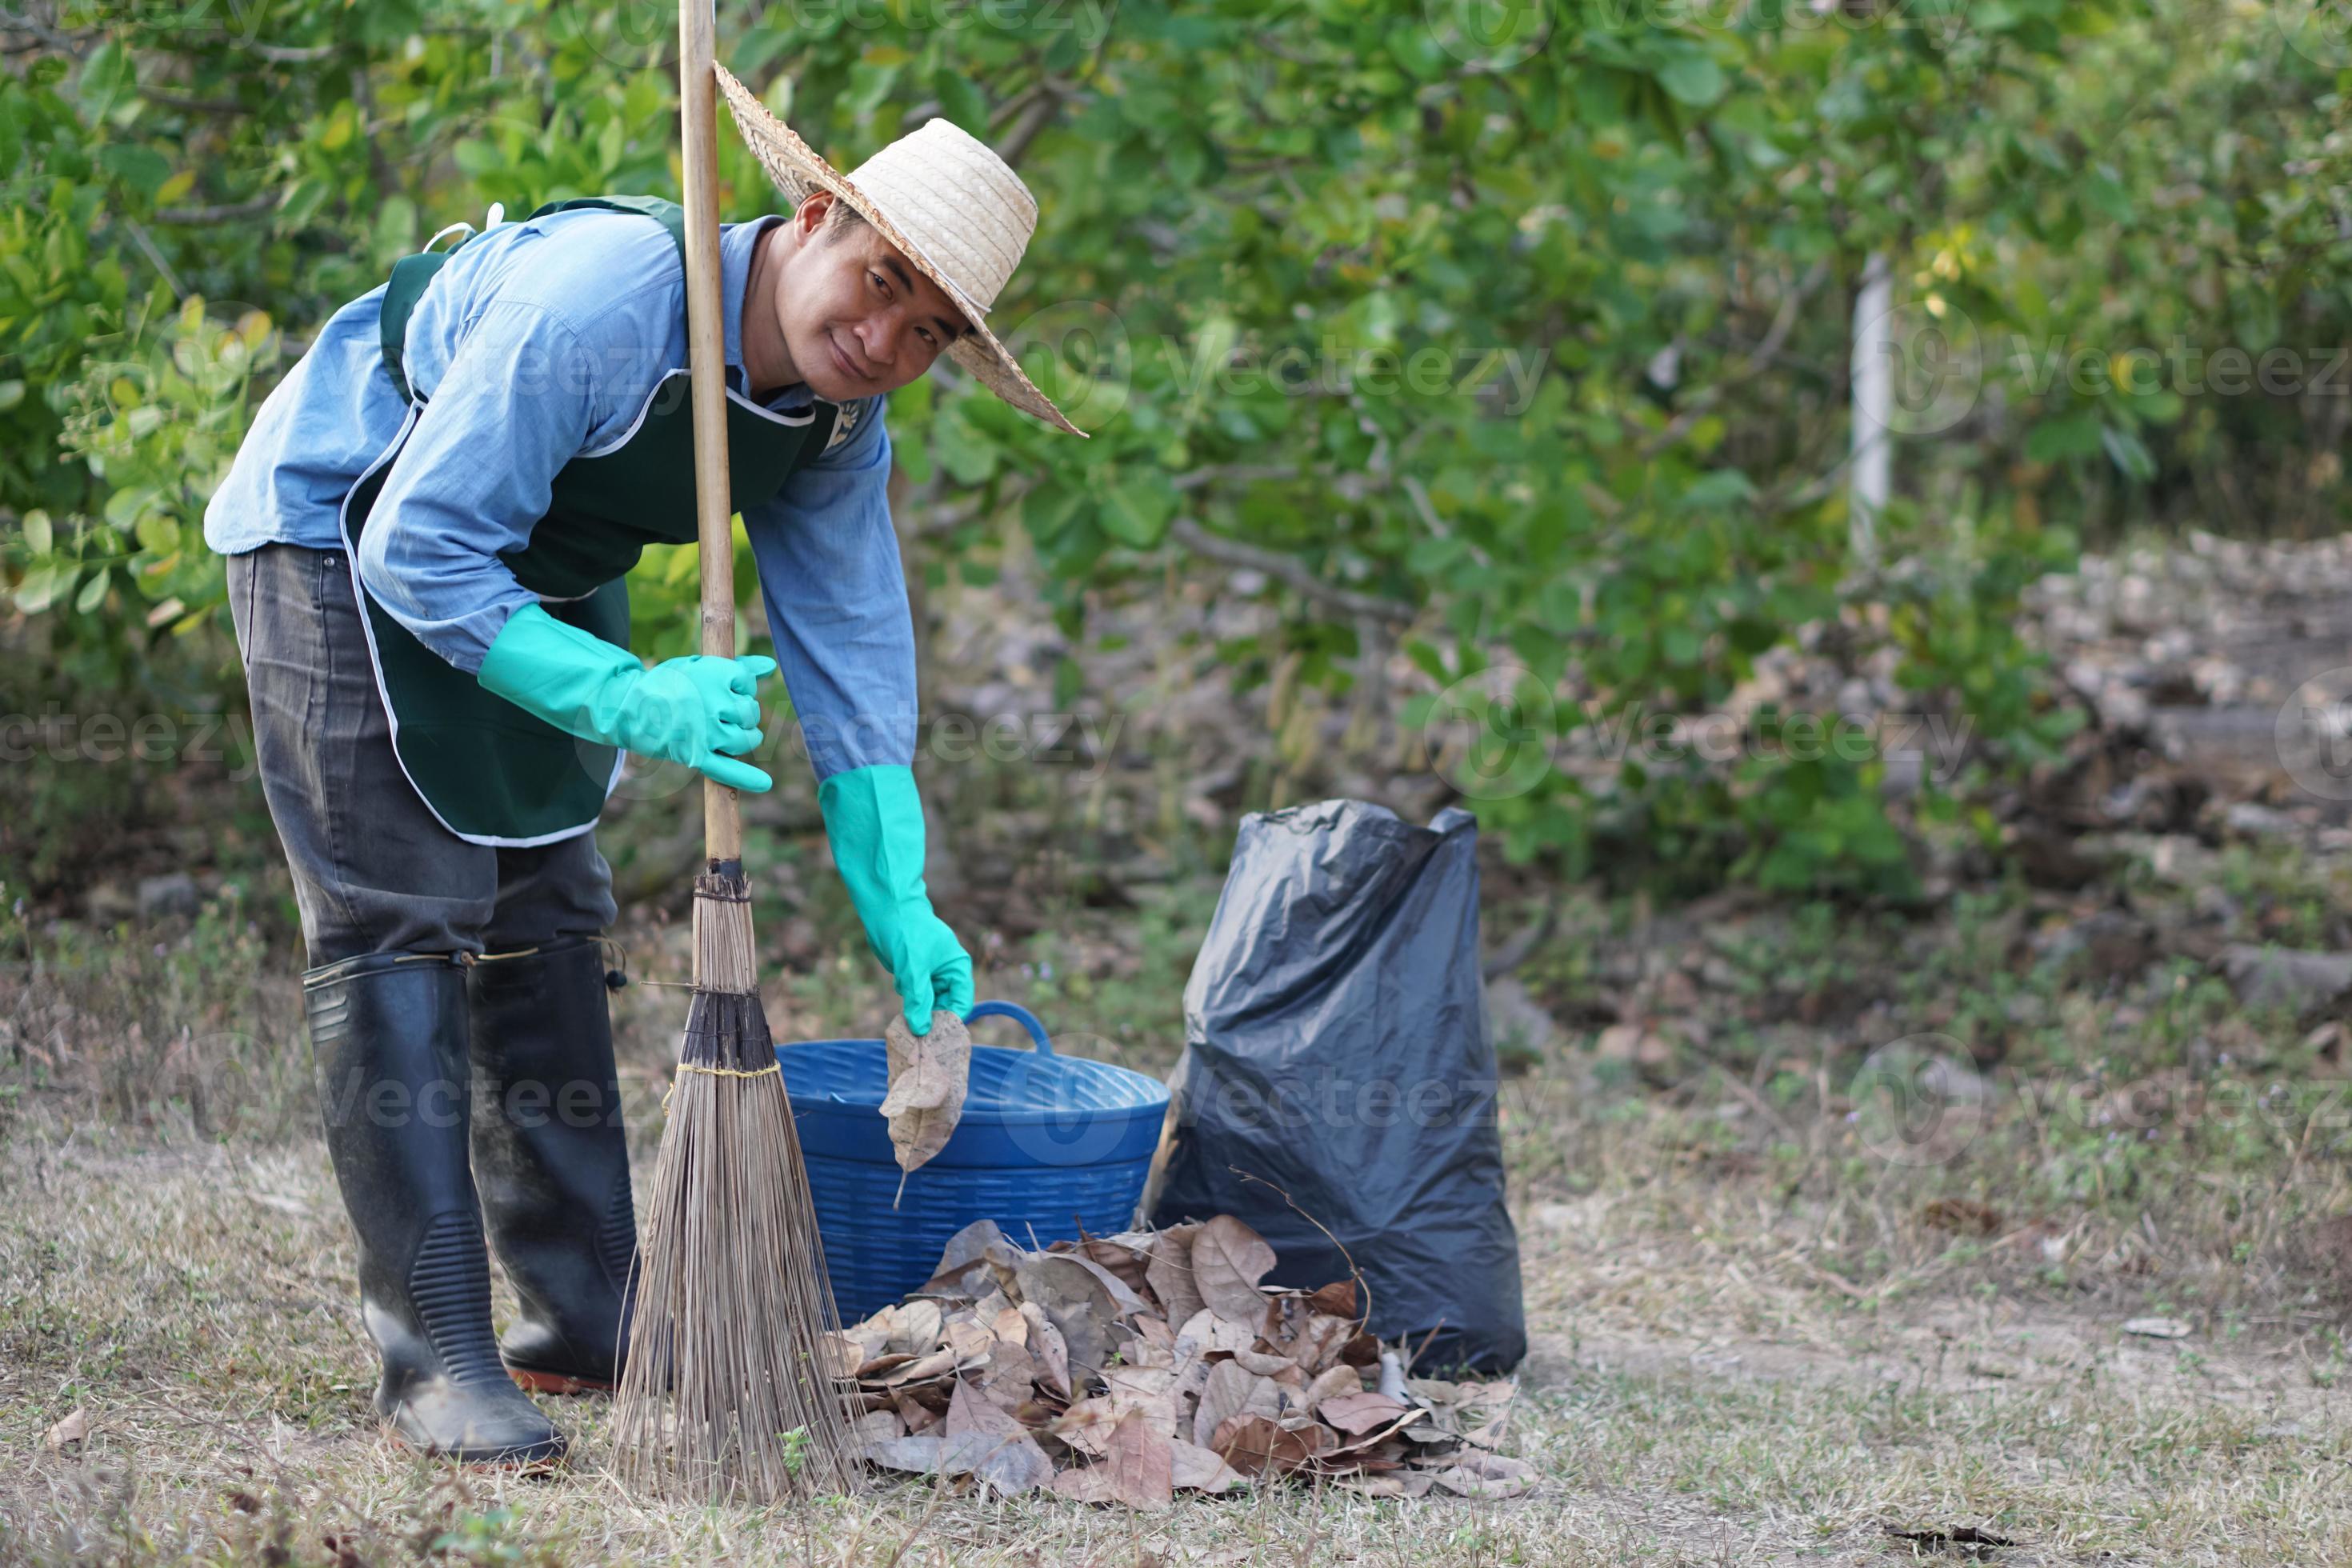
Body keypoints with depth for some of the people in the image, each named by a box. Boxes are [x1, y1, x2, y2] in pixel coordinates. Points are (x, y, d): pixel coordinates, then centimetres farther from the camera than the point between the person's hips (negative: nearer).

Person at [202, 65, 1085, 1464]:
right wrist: (628, 700, -39)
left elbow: (850, 643, -3)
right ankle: (436, 1358, -14)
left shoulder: (842, 425, -12)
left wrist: (898, 902, -8)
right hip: (342, 536, -8)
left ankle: (586, 1313, 22)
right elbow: (418, 557, -34)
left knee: (546, 917, 13)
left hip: (538, 575, 8)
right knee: (403, 924, -13)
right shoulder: (594, 299, -36)